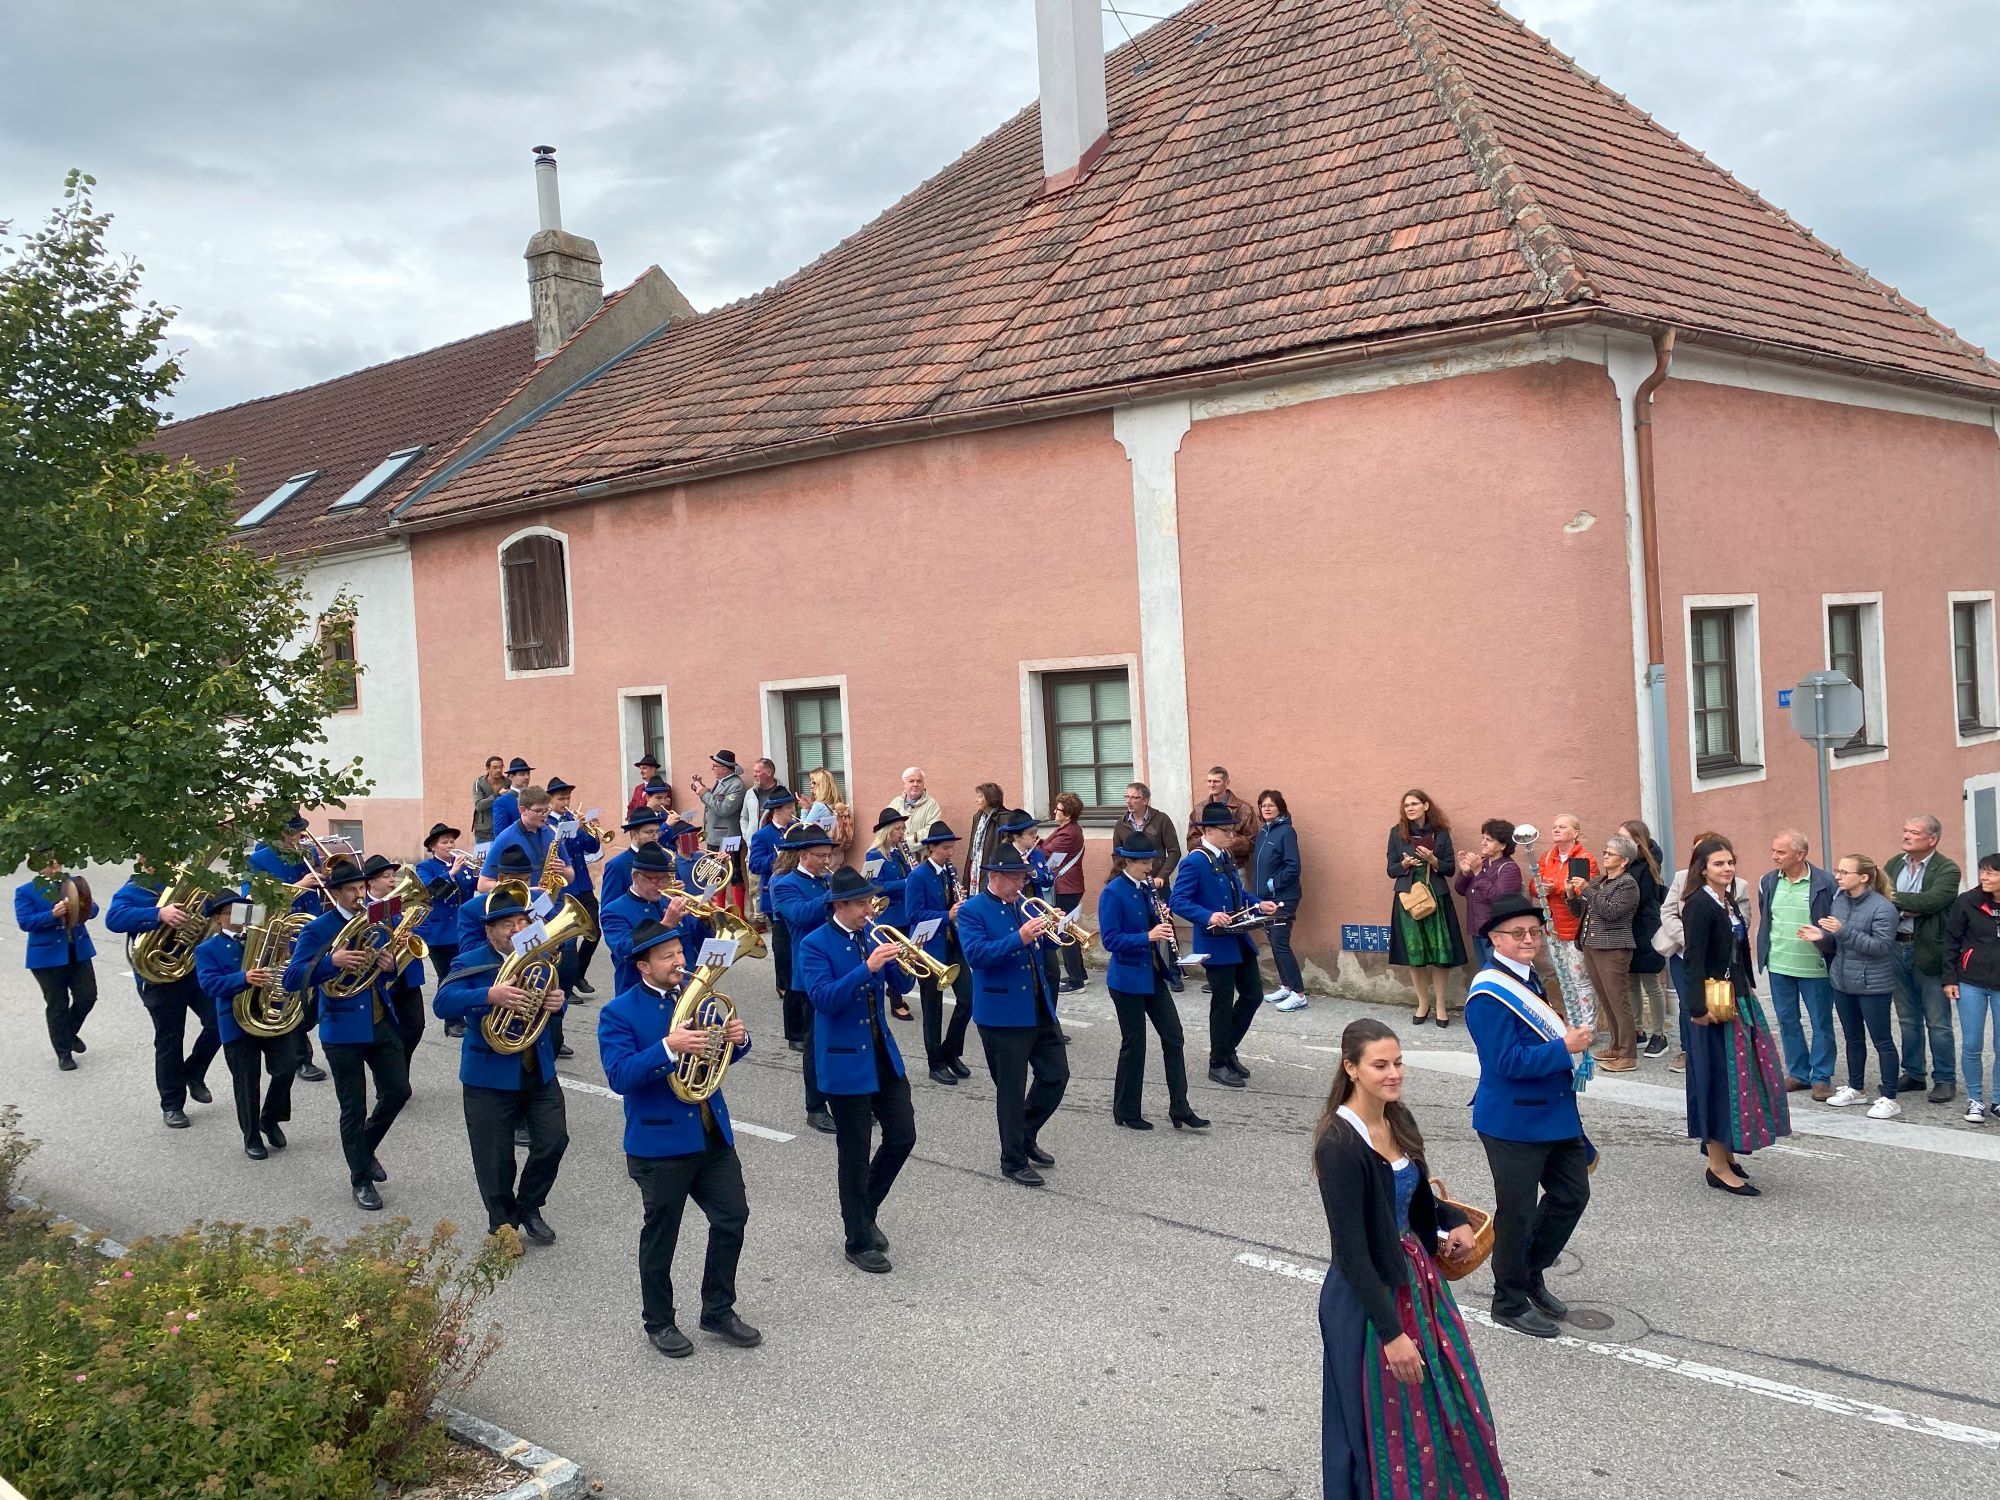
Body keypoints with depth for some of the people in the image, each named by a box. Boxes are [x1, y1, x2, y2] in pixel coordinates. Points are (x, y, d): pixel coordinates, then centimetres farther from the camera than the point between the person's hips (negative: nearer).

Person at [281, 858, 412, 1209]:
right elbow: (291, 979, -17)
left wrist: (388, 963, -8)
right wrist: (331, 961, -32)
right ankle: (361, 1180, 18)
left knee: (398, 1092, 7)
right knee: (354, 1110, 4)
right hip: (343, 1030, -5)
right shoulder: (318, 930, -9)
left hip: (382, 1023, 5)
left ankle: (366, 1149, 33)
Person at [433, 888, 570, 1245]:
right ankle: (502, 1223, 26)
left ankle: (529, 1208, 27)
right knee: (495, 1160, 4)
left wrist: (558, 1000, -10)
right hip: (489, 1077, -4)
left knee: (554, 1141, 3)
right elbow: (443, 1004, -24)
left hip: (540, 1072, 4)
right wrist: (491, 995, -39)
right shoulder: (470, 964, -10)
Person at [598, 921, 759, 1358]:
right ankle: (658, 1323, 25)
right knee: (660, 1235, 8)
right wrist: (669, 1048, -33)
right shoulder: (619, 1013, -10)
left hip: (712, 1132, 6)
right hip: (660, 1141, -5)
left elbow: (721, 1053, 14)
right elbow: (619, 1076, -21)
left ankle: (718, 1312, 25)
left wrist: (737, 1038, -10)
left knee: (733, 1218, 8)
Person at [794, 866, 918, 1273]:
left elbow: (898, 988, 7)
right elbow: (824, 998, -24)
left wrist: (903, 964, -14)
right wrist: (867, 968, -32)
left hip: (884, 1054, 6)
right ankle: (858, 1241, 17)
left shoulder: (873, 935, 5)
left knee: (903, 1136, 6)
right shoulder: (814, 945, -12)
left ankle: (866, 1212, 28)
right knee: (854, 1153, 3)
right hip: (845, 1061, -6)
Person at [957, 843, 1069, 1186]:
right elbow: (975, 953, -22)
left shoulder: (1023, 905, 12)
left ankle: (1026, 1136, 30)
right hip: (1002, 1013, -7)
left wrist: (1049, 927, -6)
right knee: (1011, 1089, 2)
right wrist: (1019, 939, -30)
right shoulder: (972, 910, -8)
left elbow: (1040, 947, 15)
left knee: (1056, 1075, 10)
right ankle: (1013, 1161, 16)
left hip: (1040, 1008, 7)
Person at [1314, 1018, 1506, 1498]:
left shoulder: (1399, 1120, -1)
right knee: (1385, 1423, 10)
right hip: (1367, 1296, -8)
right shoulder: (1339, 1144, -25)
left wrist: (1454, 1219, -4)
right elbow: (1351, 1251, -23)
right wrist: (1391, 1332, -22)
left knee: (1445, 1403, 23)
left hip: (1416, 1275, 8)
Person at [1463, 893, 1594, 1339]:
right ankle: (1510, 1302, 21)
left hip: (1554, 1114, 9)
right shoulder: (1489, 993, -22)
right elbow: (1509, 1061, -26)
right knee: (1517, 1213, 4)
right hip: (1513, 1122, -9)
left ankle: (1531, 1274, 35)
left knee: (1572, 1195, 16)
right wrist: (1565, 1047, -24)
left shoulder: (1528, 978, 7)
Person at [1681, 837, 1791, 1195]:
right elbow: (1695, 960, -19)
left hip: (1739, 998, 9)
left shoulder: (1728, 901, 11)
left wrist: (1748, 988, 12)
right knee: (1720, 1077, -3)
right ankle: (1718, 1166, 5)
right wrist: (1698, 1008, -23)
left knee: (1741, 1074, 12)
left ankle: (1725, 1149, 23)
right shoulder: (1699, 904, -15)